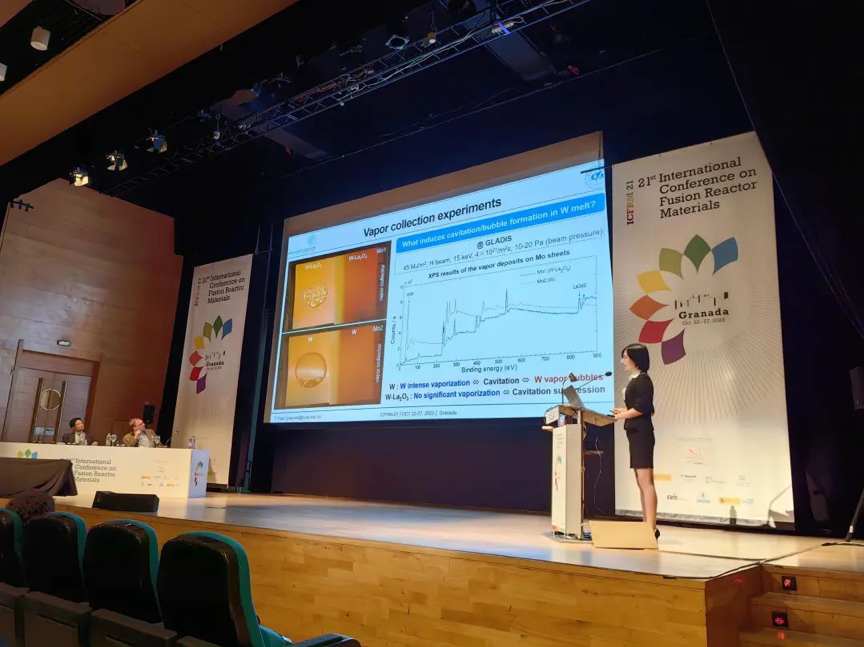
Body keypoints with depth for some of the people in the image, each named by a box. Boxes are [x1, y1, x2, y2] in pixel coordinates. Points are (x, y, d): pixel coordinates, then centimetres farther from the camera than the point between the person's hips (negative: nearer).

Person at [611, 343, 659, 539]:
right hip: (635, 434, 11)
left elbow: (643, 407, -20)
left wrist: (621, 416, -13)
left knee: (646, 482, -12)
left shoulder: (642, 379, -10)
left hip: (641, 433, -11)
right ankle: (647, 526, 14)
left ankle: (652, 528, -13)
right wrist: (622, 412, 10)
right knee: (641, 483, 10)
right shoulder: (635, 380, 19)